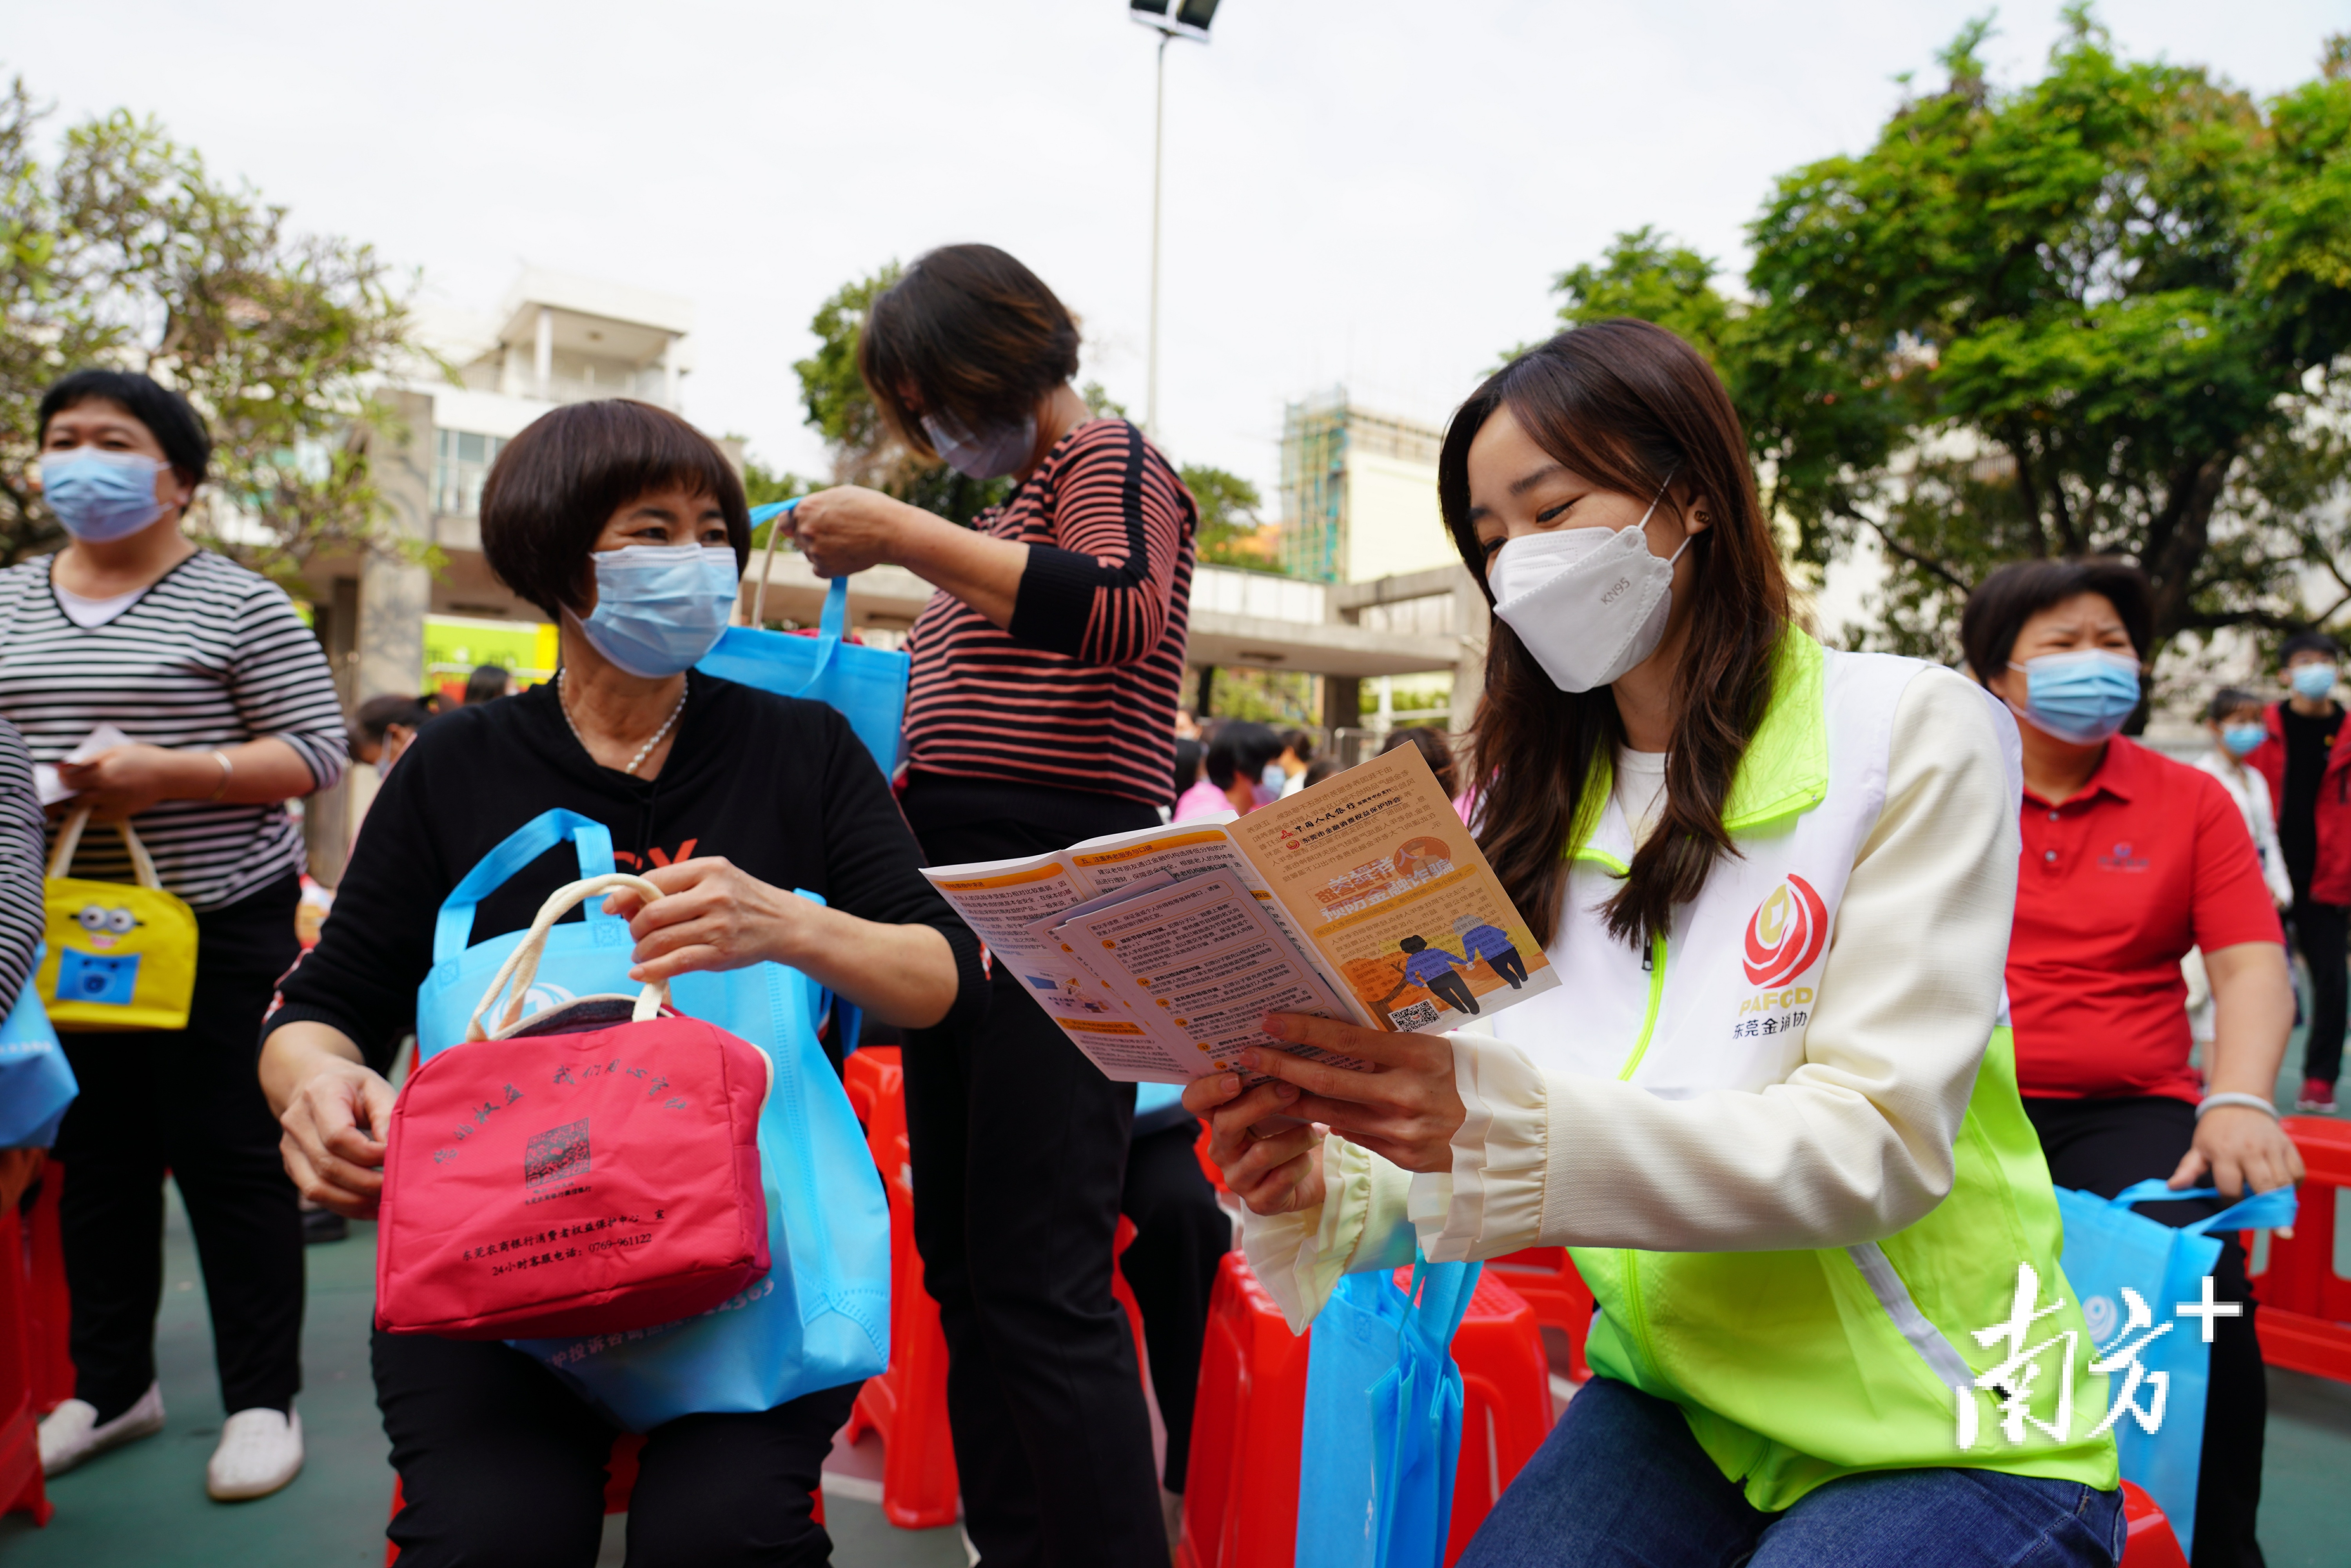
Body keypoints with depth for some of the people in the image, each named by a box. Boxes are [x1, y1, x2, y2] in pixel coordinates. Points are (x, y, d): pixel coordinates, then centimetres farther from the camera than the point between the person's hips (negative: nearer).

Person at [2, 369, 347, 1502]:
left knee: (231, 1162, 1)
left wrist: (175, 773, -22)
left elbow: (319, 752, -9)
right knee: (94, 1163, 15)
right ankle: (110, 1385, 31)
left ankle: (263, 1400, 14)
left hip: (216, 925, -5)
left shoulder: (237, 605, -5)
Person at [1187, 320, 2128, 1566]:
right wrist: (1322, 1190, -22)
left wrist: (1510, 1124, -34)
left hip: (1950, 1437, -2)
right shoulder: (1532, 808, 4)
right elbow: (1461, 1130, 0)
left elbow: (1881, 1143, -19)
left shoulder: (1909, 732, -10)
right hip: (1677, 1405, 3)